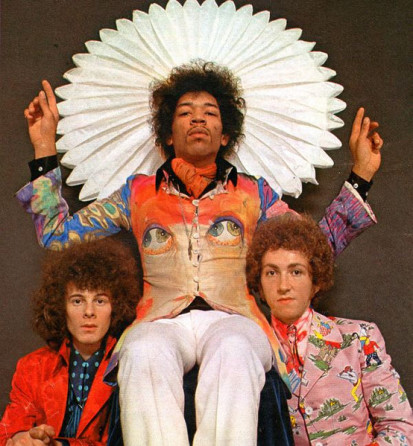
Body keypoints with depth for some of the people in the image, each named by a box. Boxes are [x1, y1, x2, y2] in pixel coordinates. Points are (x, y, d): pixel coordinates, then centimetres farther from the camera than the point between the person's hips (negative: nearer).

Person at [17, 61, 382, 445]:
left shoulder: (253, 193, 24)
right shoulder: (138, 192, 24)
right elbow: (57, 236, 21)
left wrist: (360, 174, 16)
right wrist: (44, 148, 18)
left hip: (232, 319, 0)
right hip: (163, 323, 1)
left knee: (231, 350, -38)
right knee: (144, 353, -37)